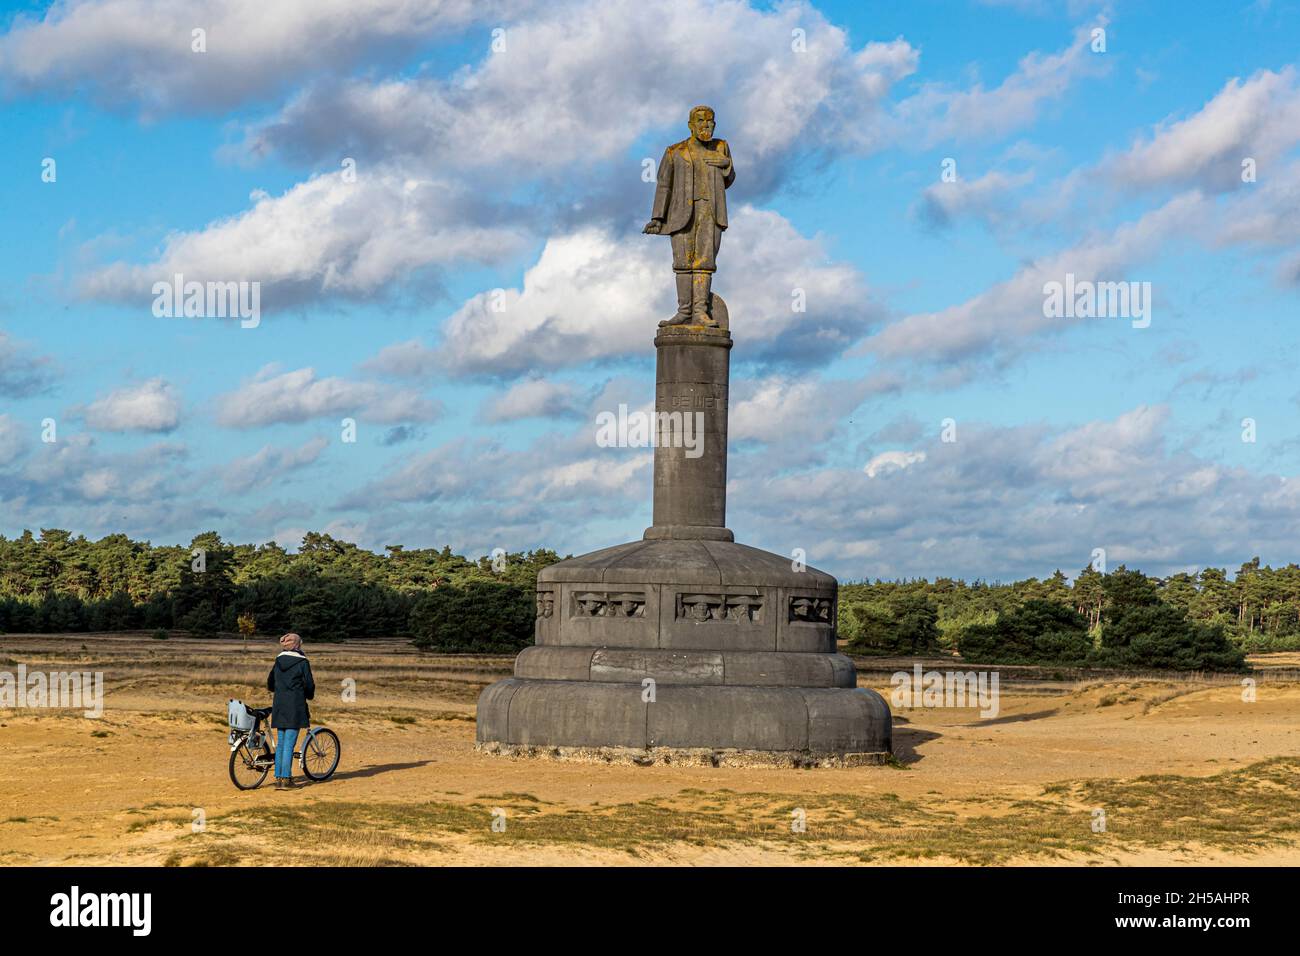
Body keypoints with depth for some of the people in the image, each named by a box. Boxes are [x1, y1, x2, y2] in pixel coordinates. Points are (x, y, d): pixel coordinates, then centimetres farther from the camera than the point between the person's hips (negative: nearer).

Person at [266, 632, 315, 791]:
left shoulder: (278, 661, 9)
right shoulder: (302, 662, -7)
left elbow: (270, 684, 15)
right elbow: (309, 684, -6)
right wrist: (309, 696, 15)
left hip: (279, 706, 6)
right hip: (295, 706, -6)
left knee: (280, 743, 12)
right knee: (289, 744, -5)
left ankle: (278, 778, 12)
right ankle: (286, 779, -5)